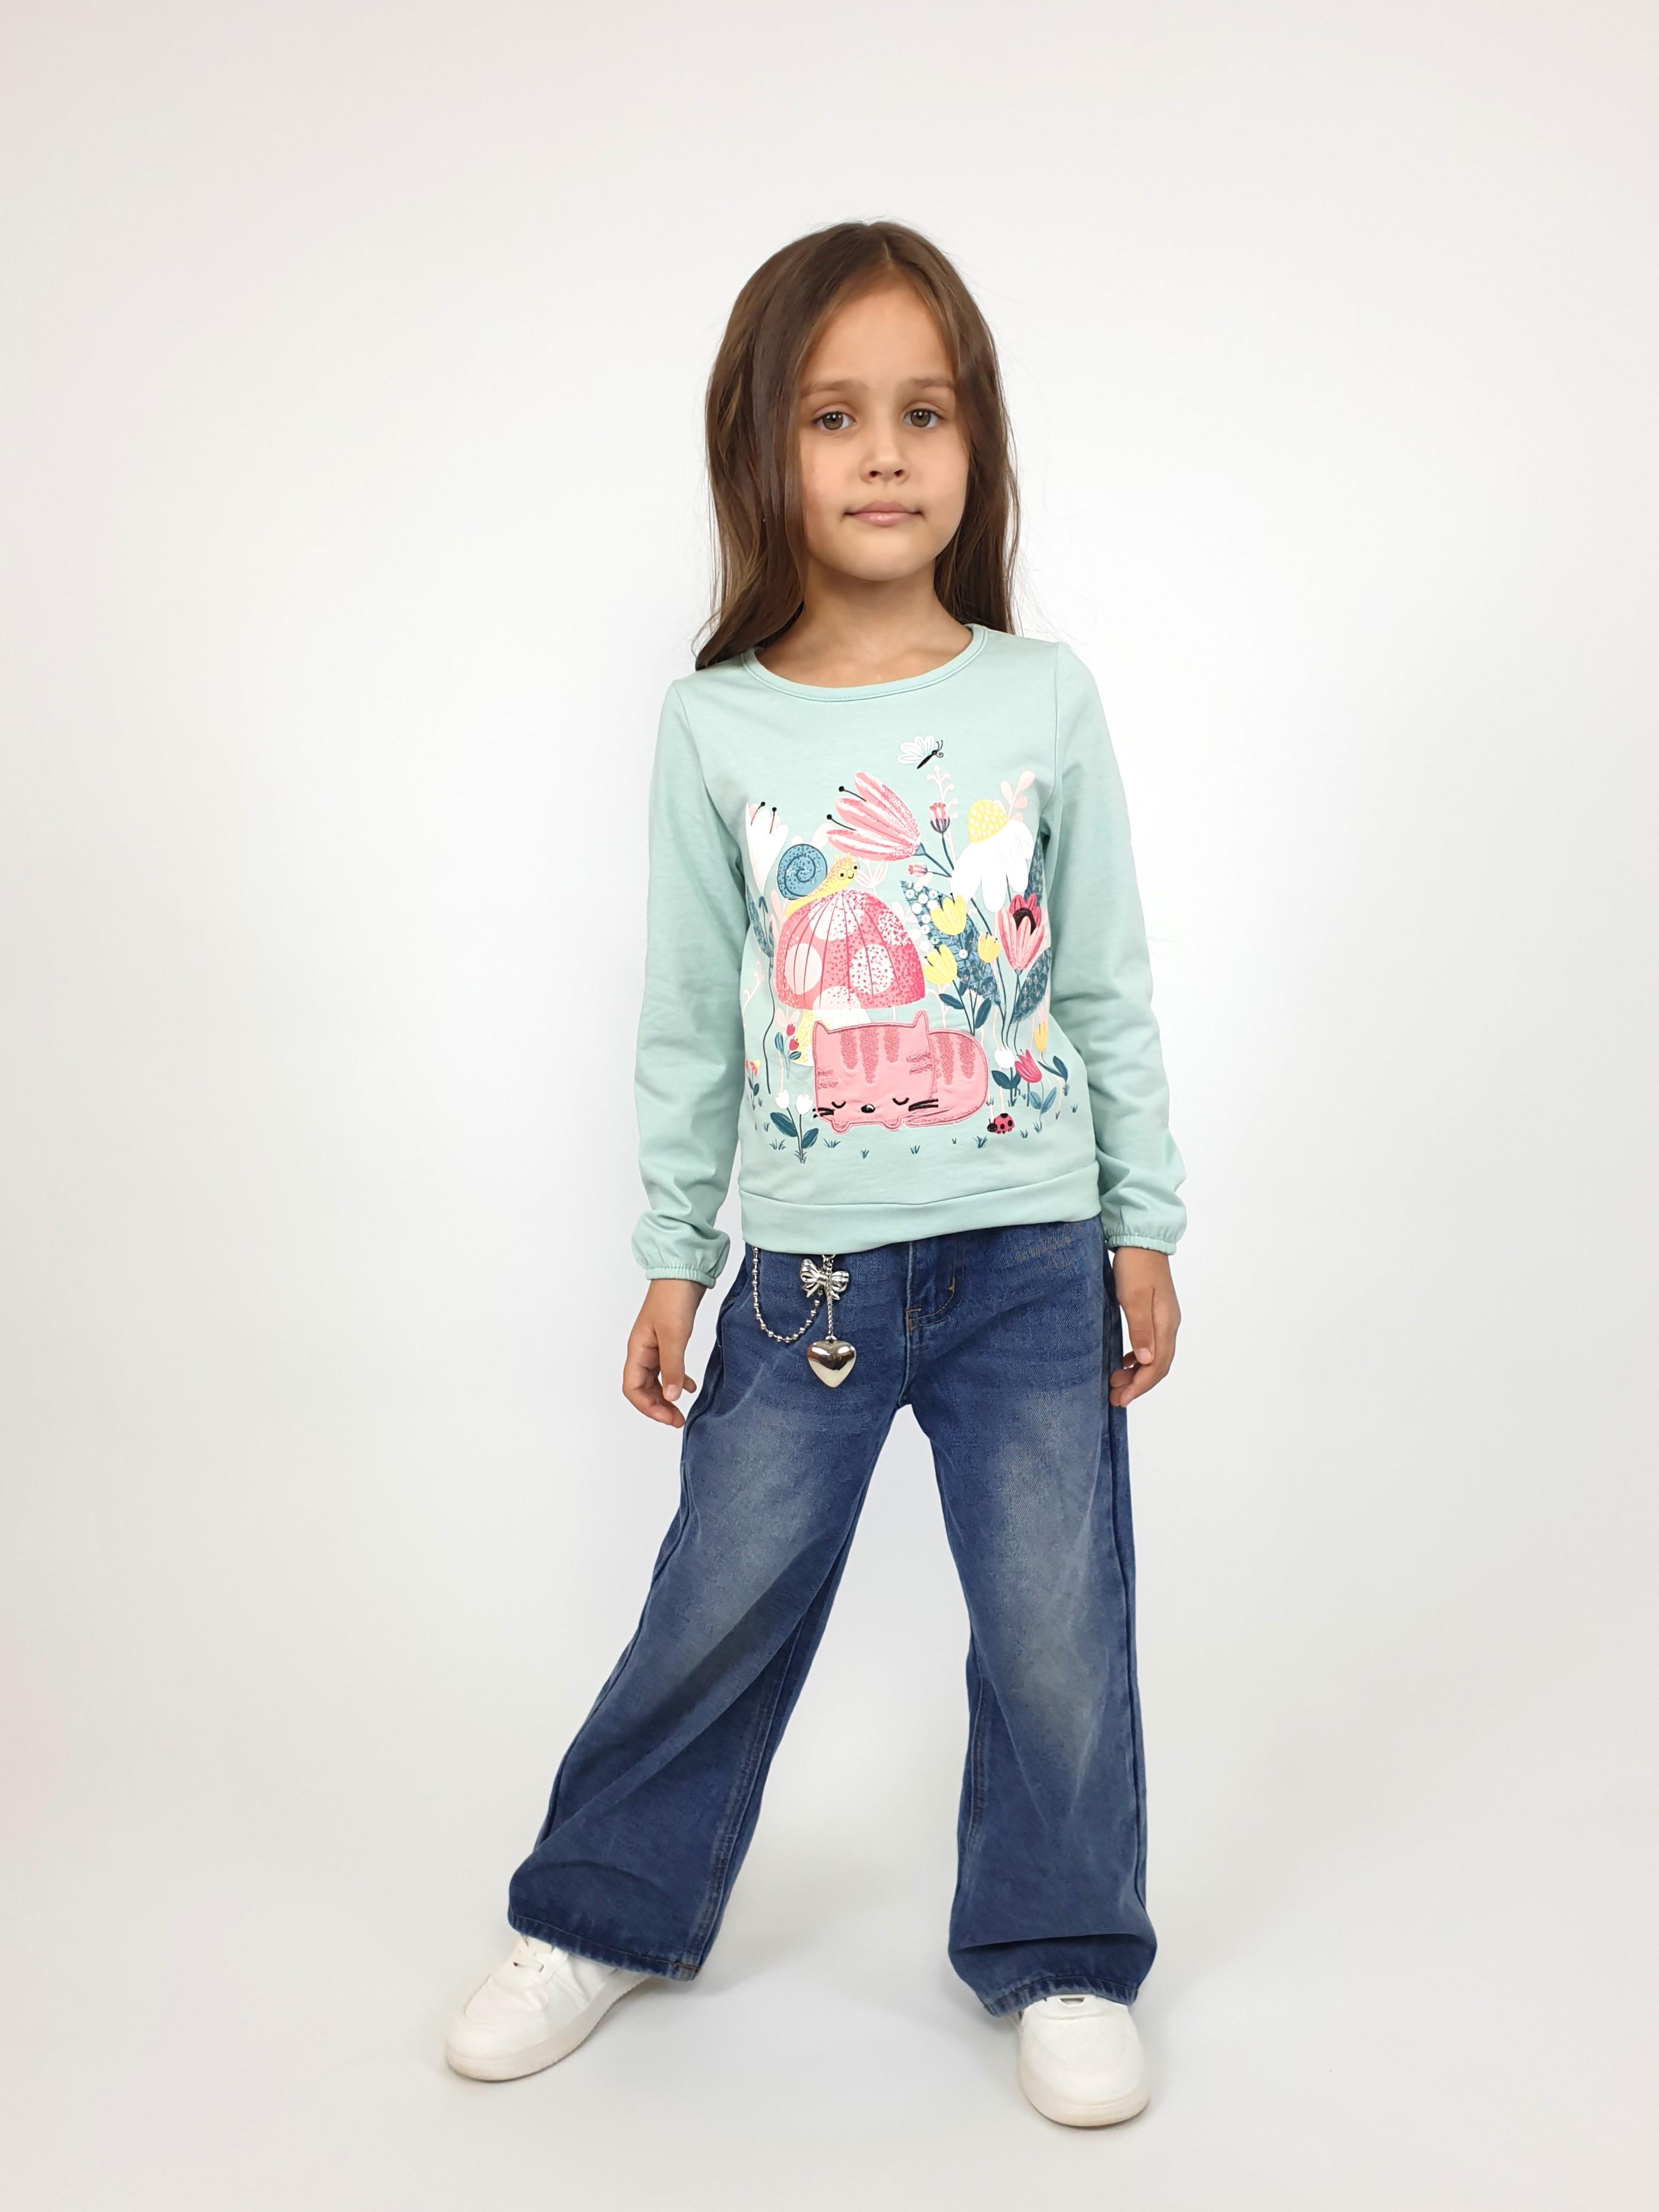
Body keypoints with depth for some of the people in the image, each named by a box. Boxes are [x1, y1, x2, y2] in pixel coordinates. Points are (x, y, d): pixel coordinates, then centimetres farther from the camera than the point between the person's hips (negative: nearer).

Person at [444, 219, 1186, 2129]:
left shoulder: (1046, 700, -2)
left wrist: (1144, 1229, 4)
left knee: (1056, 1626, 8)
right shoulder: (714, 727, -3)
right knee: (719, 1611, 11)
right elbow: (688, 1023, 3)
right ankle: (605, 1915, 34)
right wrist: (671, 1257, 4)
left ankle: (1058, 1956, 31)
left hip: (1032, 1255, 0)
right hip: (805, 1265, 0)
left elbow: (1109, 991, 4)